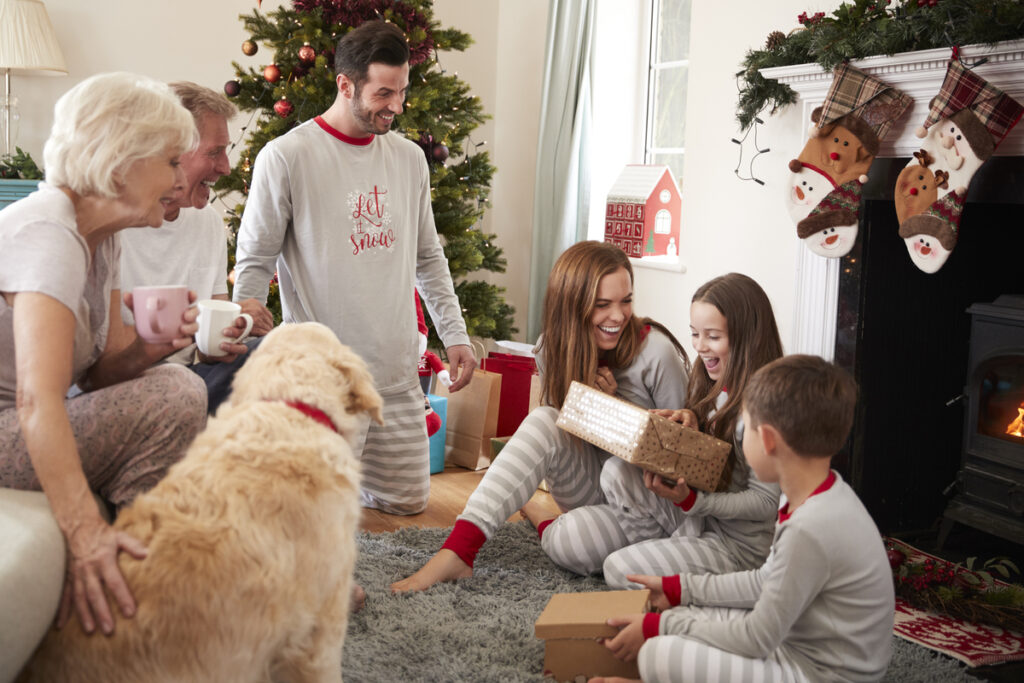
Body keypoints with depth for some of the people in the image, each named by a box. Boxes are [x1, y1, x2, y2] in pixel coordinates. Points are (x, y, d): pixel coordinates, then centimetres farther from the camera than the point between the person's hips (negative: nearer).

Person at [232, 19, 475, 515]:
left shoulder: (410, 159, 9)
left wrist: (455, 334, 10)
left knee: (408, 501, 10)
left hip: (398, 372, 6)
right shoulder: (286, 157, -8)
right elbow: (253, 265, -7)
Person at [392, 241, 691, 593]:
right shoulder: (553, 348, -4)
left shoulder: (656, 352, -18)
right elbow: (557, 428, 6)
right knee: (543, 421, -30)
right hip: (592, 483, 4)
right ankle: (458, 550, -35)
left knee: (573, 543, -36)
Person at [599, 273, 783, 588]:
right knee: (617, 471, -11)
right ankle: (661, 553, 1)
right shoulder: (712, 385, 5)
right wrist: (689, 429, -8)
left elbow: (765, 502, -20)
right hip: (699, 516, 8)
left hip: (740, 546, -8)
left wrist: (690, 500, -28)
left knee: (619, 570, -18)